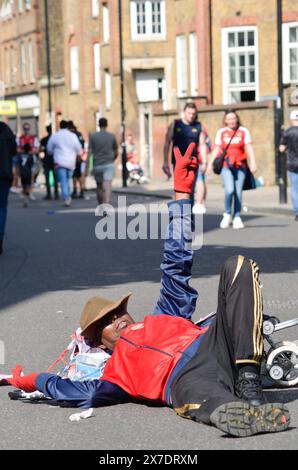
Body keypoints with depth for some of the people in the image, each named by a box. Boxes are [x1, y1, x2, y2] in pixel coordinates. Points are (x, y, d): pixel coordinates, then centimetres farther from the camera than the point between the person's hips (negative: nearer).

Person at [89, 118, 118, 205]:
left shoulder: (93, 136, 1)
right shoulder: (112, 136, 4)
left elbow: (89, 152, -3)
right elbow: (116, 153, 10)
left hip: (97, 165, 1)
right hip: (109, 165, -1)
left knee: (99, 187, 19)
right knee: (108, 186, -15)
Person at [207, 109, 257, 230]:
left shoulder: (244, 131, 5)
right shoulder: (221, 132, 8)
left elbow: (249, 148, -2)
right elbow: (216, 149, 10)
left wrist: (253, 163, -13)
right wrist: (210, 163, 2)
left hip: (240, 166, 1)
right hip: (226, 166, -1)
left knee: (238, 192, 0)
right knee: (230, 190, -17)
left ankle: (237, 218, 11)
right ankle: (227, 214, 3)